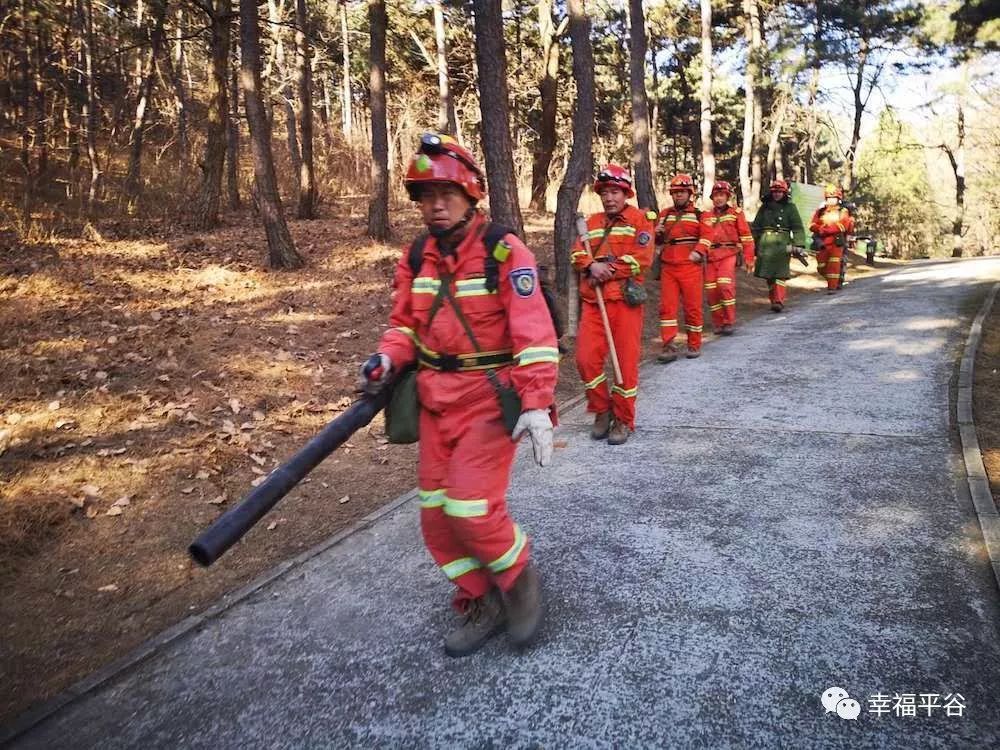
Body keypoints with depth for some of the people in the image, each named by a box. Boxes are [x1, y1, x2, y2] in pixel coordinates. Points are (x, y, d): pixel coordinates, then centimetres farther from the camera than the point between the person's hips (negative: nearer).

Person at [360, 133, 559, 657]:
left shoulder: (506, 254, -12)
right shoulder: (416, 259, 5)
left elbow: (534, 334, -16)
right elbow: (406, 324, 15)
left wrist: (537, 405, -23)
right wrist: (388, 359, -6)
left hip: (491, 399, -6)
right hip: (436, 401, 7)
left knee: (471, 506, -14)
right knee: (436, 516, 7)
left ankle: (519, 579, 16)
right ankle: (483, 604, 26)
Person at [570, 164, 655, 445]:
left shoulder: (640, 219, 2)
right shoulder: (592, 222, 17)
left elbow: (642, 258, -10)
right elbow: (577, 254, 7)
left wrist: (608, 271, -12)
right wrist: (592, 266, -13)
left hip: (625, 299, -4)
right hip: (592, 301, 4)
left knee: (626, 361, 0)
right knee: (586, 359, -2)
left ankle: (624, 420, 14)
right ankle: (602, 410, 19)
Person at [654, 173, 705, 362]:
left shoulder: (698, 215, 5)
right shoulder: (664, 214, 16)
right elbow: (657, 240, 25)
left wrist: (698, 253, -20)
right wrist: (657, 234, 2)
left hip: (690, 267, -3)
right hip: (667, 268, 3)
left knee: (692, 307, 2)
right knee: (666, 306, -3)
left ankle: (694, 345, 14)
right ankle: (669, 346, -1)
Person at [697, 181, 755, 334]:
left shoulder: (736, 212, 1)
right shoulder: (706, 215, 11)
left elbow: (746, 236, 1)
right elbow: (705, 237, 5)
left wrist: (749, 258, -3)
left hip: (729, 254, -4)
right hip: (711, 256, 4)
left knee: (725, 286, -18)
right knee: (712, 290, 2)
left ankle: (729, 322, -6)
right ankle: (718, 323, 17)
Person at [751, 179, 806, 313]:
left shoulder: (790, 207, 6)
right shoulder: (764, 207, 14)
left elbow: (798, 228, 1)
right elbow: (756, 227, 16)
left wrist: (799, 246, -8)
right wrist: (753, 244, 11)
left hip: (782, 244, -3)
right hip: (765, 244, 3)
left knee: (780, 274, -10)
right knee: (768, 274, 5)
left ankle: (779, 301, -13)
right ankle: (773, 299, 15)